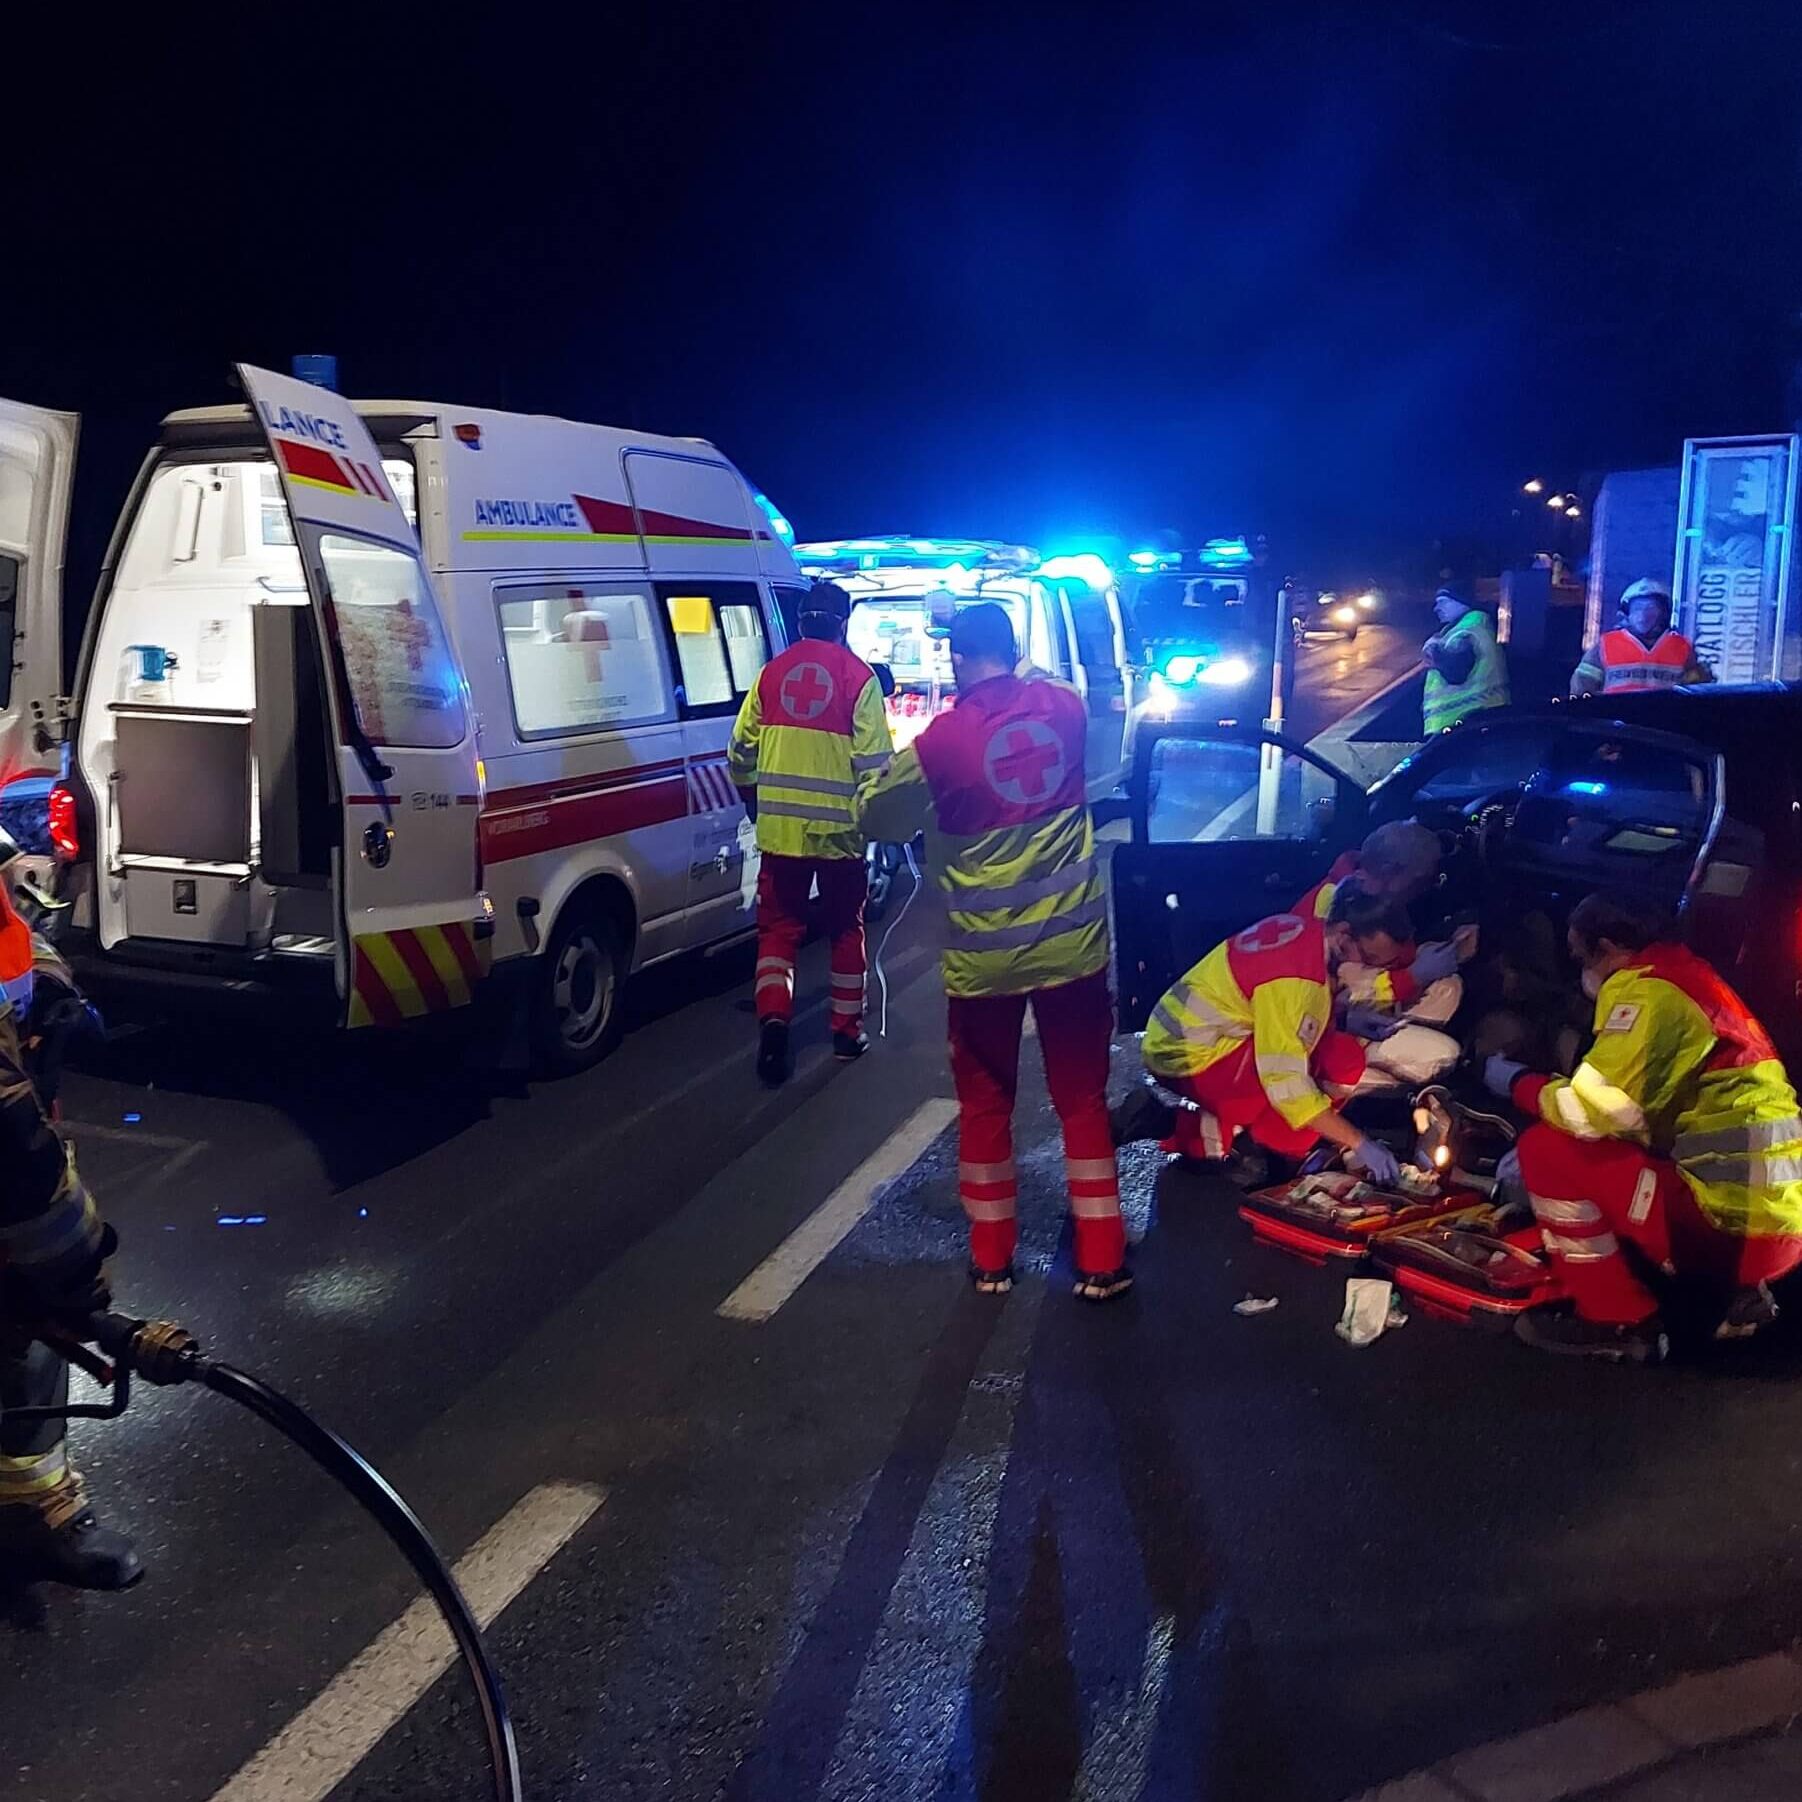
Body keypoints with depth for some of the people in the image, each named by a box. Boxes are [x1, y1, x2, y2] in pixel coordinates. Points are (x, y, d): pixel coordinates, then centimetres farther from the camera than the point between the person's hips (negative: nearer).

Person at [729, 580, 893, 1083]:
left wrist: (753, 801, 24)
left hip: (780, 828, 2)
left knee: (778, 928, 11)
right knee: (846, 928, 14)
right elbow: (874, 759, -9)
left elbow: (741, 750, 9)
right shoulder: (857, 675, -5)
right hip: (840, 828, -2)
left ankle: (773, 1020, -8)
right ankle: (847, 1030, 20)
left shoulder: (772, 672, 4)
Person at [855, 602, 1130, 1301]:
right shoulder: (1064, 705, -2)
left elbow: (874, 816, 2)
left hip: (983, 954, -2)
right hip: (1071, 942, 3)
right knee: (1082, 1099, 13)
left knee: (985, 1104, 15)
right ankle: (1102, 1261, 17)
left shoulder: (942, 739, -13)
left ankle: (991, 1258, 25)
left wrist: (894, 774, 22)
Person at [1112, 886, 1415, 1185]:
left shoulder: (1305, 926, -1)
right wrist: (1358, 1143, -23)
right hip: (1191, 1058, -10)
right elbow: (1286, 1085, -28)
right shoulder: (1294, 979, -27)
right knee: (1343, 1063, -14)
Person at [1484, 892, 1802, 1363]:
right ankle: (1737, 1287, 18)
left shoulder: (1647, 988, -12)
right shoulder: (1687, 978, 18)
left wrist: (1516, 1082, 0)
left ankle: (1618, 1320, 1)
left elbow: (1590, 1112, -18)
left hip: (1733, 1219, -10)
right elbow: (1628, 1105, 24)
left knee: (1547, 1149, -9)